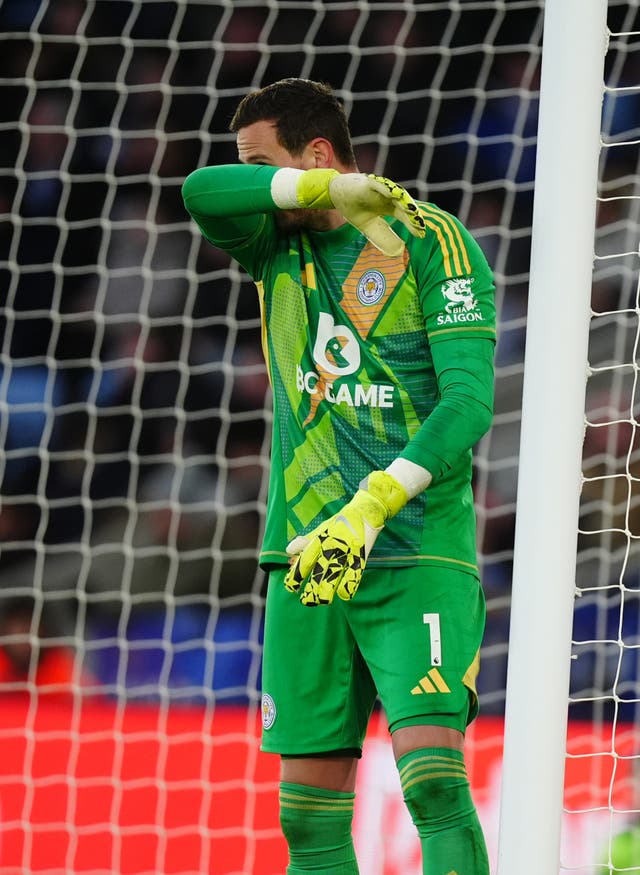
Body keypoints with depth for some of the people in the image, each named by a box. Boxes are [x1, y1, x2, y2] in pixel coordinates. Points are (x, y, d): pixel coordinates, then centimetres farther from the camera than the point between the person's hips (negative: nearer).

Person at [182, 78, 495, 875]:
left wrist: (368, 509, -24)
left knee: (433, 779, -20)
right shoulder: (279, 245, 11)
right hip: (309, 565, 5)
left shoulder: (432, 241, -4)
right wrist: (333, 189, -16)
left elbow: (469, 402, -13)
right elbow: (200, 191, -10)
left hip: (419, 556, -5)